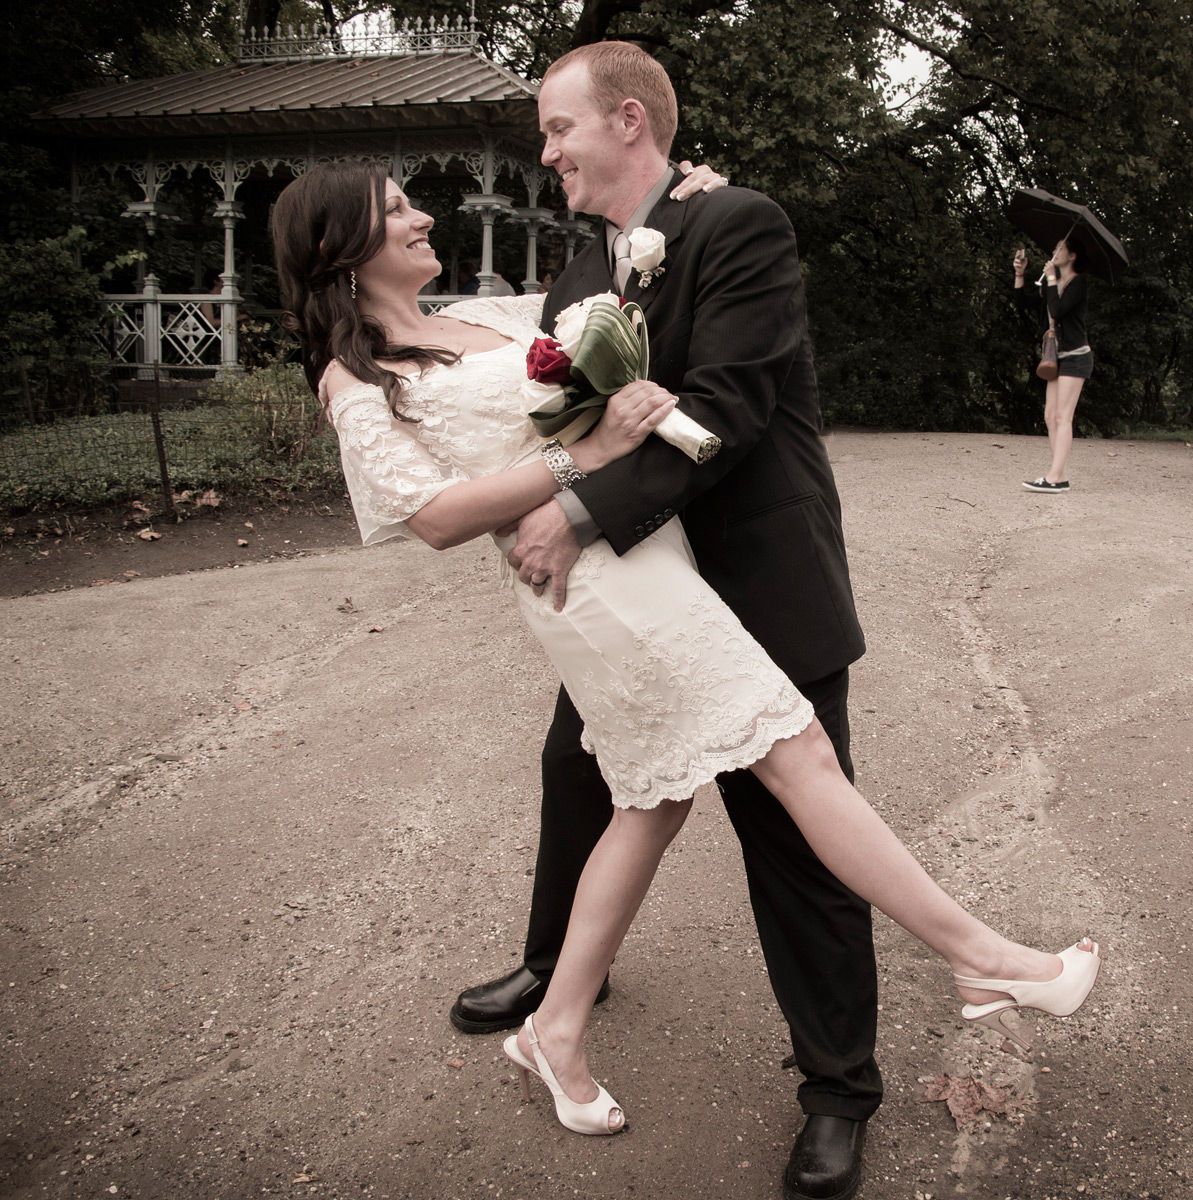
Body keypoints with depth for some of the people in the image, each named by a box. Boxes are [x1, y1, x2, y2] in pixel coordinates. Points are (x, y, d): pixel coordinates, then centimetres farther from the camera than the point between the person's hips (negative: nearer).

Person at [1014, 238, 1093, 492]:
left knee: (1062, 417, -15)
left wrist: (1050, 278, -16)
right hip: (1058, 357, 9)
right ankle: (1061, 476, 7)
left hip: (1075, 357, -9)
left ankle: (1054, 478, -20)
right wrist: (1019, 274, 1)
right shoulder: (1054, 283, 14)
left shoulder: (1078, 284, -11)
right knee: (1051, 417, 5)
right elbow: (1024, 302, 12)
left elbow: (1056, 310, -24)